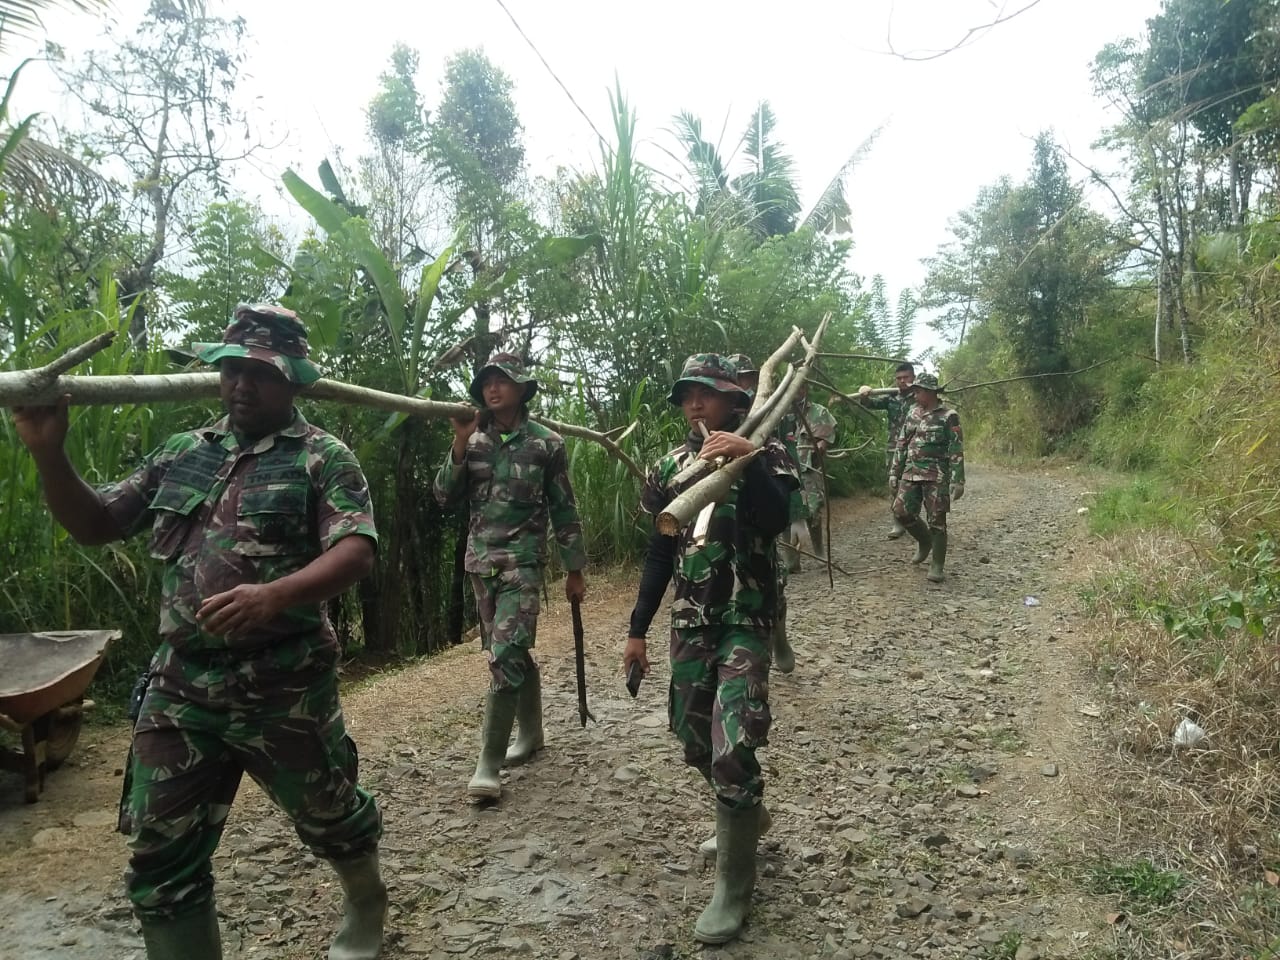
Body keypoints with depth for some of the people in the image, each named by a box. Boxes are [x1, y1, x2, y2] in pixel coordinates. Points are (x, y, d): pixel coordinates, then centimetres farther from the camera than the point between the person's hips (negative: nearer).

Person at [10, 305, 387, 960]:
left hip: (285, 689, -4)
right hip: (180, 688, 5)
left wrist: (277, 593, -36)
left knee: (328, 815, 16)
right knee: (160, 859, 9)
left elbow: (355, 551, -18)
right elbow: (94, 525, 13)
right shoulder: (182, 454, 11)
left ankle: (366, 903, 47)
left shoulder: (323, 458, -6)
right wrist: (49, 452, -4)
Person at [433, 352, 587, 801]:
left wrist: (574, 569, 2)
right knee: (513, 653, 15)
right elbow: (445, 496, 1)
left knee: (504, 655, -13)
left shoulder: (546, 443, -2)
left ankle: (489, 763, -8)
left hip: (522, 562, -4)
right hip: (481, 561, 5)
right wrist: (460, 444, -11)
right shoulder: (473, 440, 6)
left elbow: (564, 510, 1)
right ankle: (532, 732, 33)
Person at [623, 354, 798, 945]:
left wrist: (748, 461, -36)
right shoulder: (671, 465, 8)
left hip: (744, 623, -5)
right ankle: (745, 818, 43)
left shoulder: (762, 455, -6)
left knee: (733, 751, -13)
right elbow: (660, 553, 11)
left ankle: (734, 885, 5)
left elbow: (774, 522, -24)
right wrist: (638, 629, 11)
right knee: (696, 745, 15)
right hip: (689, 624, 6)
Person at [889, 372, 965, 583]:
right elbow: (902, 445, 15)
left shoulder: (948, 416, -7)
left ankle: (937, 566, 7)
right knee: (901, 511, 2)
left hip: (936, 476, -6)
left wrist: (957, 480, -16)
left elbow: (956, 450, -10)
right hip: (911, 473, 6)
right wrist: (895, 472, 12)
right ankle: (925, 541, 27)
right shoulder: (913, 414, 10)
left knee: (936, 520, -3)